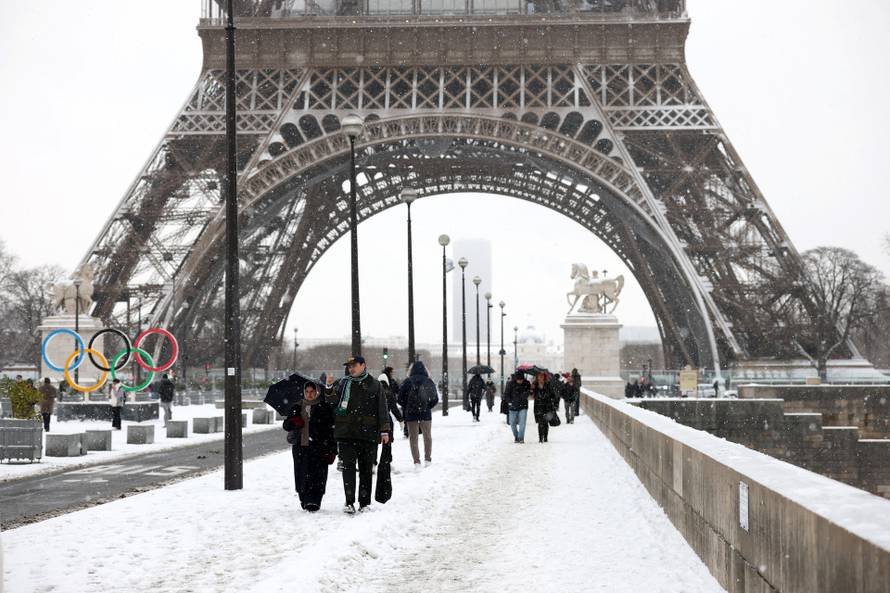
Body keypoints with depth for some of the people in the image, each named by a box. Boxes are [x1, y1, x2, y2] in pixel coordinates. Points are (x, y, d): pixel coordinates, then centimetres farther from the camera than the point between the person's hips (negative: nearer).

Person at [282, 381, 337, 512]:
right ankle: (304, 501, 16)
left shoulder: (324, 407, 2)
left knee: (316, 475, -11)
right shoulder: (297, 408, 14)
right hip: (300, 447, 4)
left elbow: (331, 428, -1)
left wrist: (332, 450, -8)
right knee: (302, 475, 5)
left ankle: (313, 502, -15)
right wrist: (293, 422, -9)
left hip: (318, 447, -4)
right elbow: (286, 425, 16)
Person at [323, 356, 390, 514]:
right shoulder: (344, 383, 10)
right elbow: (332, 400, 3)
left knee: (366, 468, 5)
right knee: (348, 466, -7)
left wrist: (384, 430, 1)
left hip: (368, 433, -1)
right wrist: (329, 387, -15)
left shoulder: (374, 384, 6)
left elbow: (382, 408, 6)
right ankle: (349, 502, -8)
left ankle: (364, 503, 13)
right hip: (346, 432, 1)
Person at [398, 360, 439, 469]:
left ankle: (416, 461, 1)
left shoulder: (407, 382, -4)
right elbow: (435, 399, 2)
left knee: (413, 438, 7)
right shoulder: (429, 382, -1)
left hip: (411, 415, -1)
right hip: (426, 413, 1)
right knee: (427, 437, 18)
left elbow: (400, 399, -3)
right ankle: (428, 459, 18)